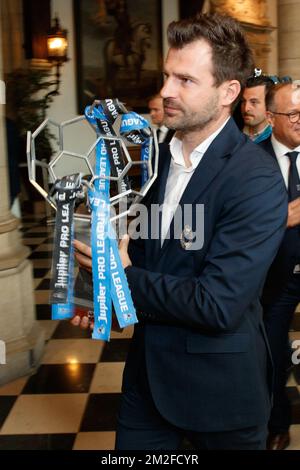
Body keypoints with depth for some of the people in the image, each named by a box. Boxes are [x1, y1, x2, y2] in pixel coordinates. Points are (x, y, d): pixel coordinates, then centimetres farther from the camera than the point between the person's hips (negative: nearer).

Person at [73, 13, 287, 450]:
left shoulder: (258, 182, -22)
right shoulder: (160, 155, 2)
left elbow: (218, 306, -27)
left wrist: (124, 277, -16)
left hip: (217, 386, -6)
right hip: (148, 370, 6)